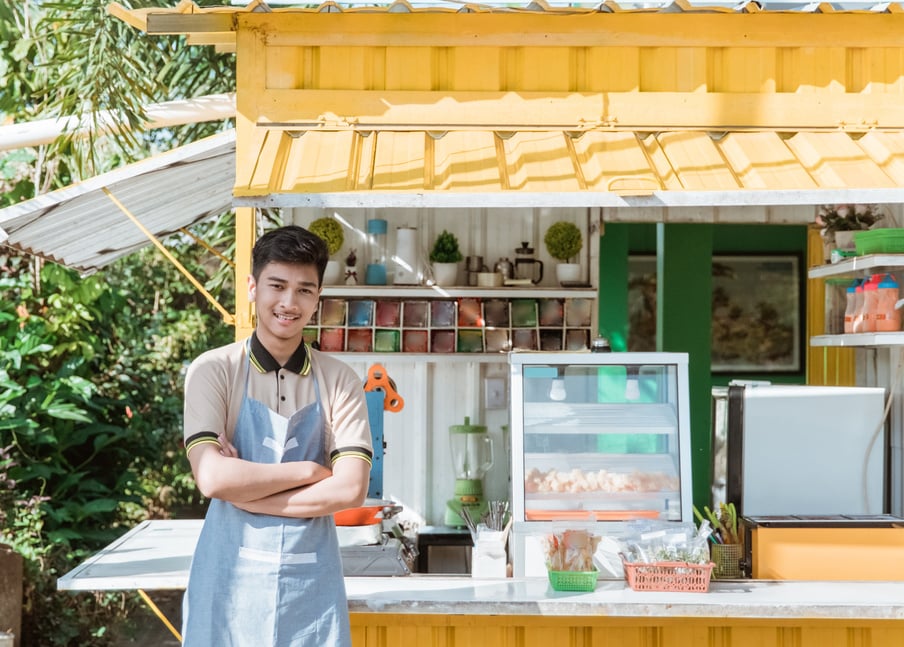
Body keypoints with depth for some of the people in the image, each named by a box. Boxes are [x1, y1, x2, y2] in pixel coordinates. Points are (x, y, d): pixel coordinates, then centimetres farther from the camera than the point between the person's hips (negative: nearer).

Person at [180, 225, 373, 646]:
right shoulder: (213, 371, -4)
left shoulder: (339, 382, 2)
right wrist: (309, 471, -9)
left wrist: (242, 488, -13)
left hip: (311, 579, 2)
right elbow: (212, 477, -15)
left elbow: (350, 490, -9)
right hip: (231, 578, -2)